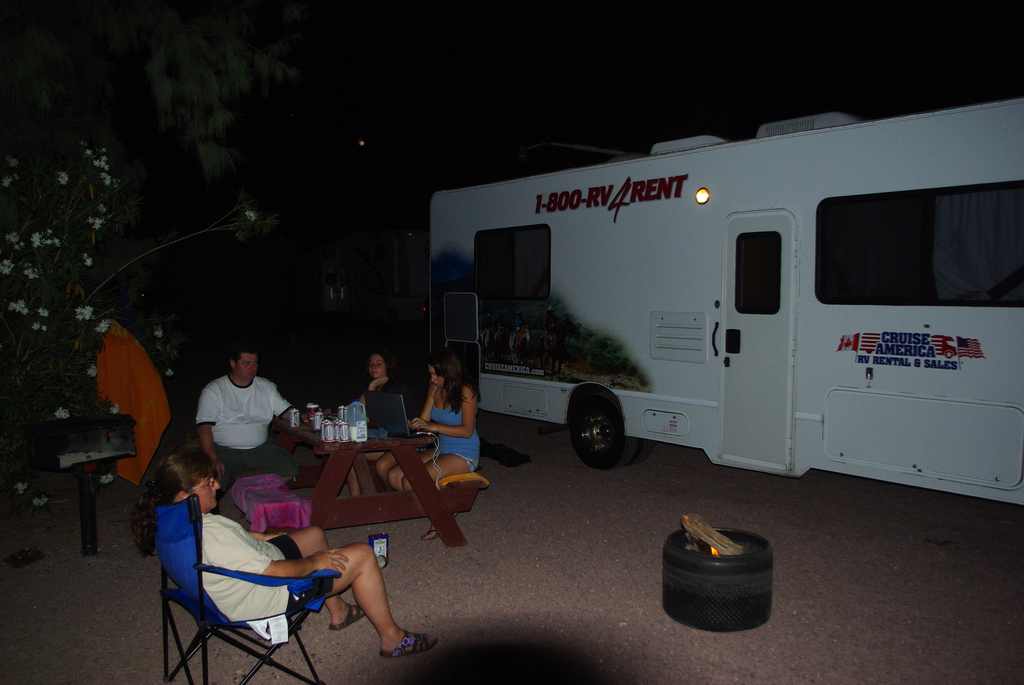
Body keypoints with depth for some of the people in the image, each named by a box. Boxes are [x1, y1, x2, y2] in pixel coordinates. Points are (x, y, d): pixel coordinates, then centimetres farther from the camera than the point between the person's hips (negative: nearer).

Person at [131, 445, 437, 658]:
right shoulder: (209, 536, -36)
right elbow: (275, 572, -32)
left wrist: (271, 537, 12)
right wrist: (314, 562, -16)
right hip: (272, 594, -10)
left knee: (315, 534, 29)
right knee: (362, 555, -6)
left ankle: (339, 611, 42)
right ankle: (392, 638, 11)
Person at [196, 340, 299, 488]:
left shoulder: (266, 387, 13)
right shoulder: (214, 390, 0)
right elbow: (204, 427, -8)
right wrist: (213, 459, -22)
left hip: (260, 448, 3)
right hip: (224, 450, -3)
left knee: (290, 470, -21)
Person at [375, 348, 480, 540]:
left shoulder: (465, 391, -14)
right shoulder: (434, 389, 8)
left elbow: (467, 431, -19)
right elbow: (423, 420, 9)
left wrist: (434, 427, -26)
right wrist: (410, 423, -14)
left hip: (463, 455, -8)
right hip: (440, 450, 8)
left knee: (411, 482, -26)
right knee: (392, 475, -9)